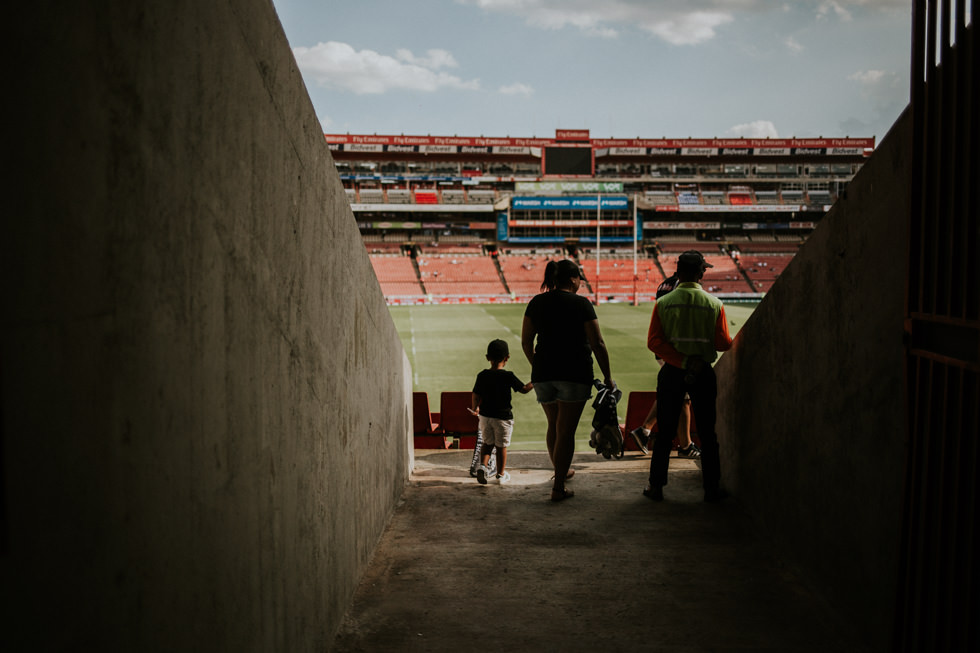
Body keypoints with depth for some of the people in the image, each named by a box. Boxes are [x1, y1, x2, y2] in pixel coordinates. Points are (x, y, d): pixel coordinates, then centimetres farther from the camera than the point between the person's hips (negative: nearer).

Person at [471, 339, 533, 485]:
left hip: (485, 416, 3)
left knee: (488, 443, 18)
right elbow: (524, 389, -5)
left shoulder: (482, 376, -4)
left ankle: (482, 465, -2)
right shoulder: (508, 376, -13)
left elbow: (476, 396, 0)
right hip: (503, 417, -3)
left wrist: (475, 409, 18)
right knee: (501, 446, 10)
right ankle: (501, 475, 20)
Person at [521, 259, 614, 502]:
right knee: (566, 430, 0)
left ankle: (560, 471, 40)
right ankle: (558, 488, 1)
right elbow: (597, 344, -7)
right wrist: (607, 376, 2)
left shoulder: (537, 302, 6)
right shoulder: (581, 304, -6)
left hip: (543, 373, 4)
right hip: (575, 373, -4)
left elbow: (526, 341, 8)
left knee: (553, 425, 22)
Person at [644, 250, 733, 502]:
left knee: (665, 433, 9)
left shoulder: (663, 303, -3)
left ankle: (656, 486, 12)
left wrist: (683, 362, -12)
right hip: (704, 375, 0)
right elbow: (723, 344, -5)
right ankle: (712, 488, 13)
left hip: (671, 373, 1)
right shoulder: (714, 304, -4)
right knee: (707, 434, 8)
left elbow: (654, 342, -10)